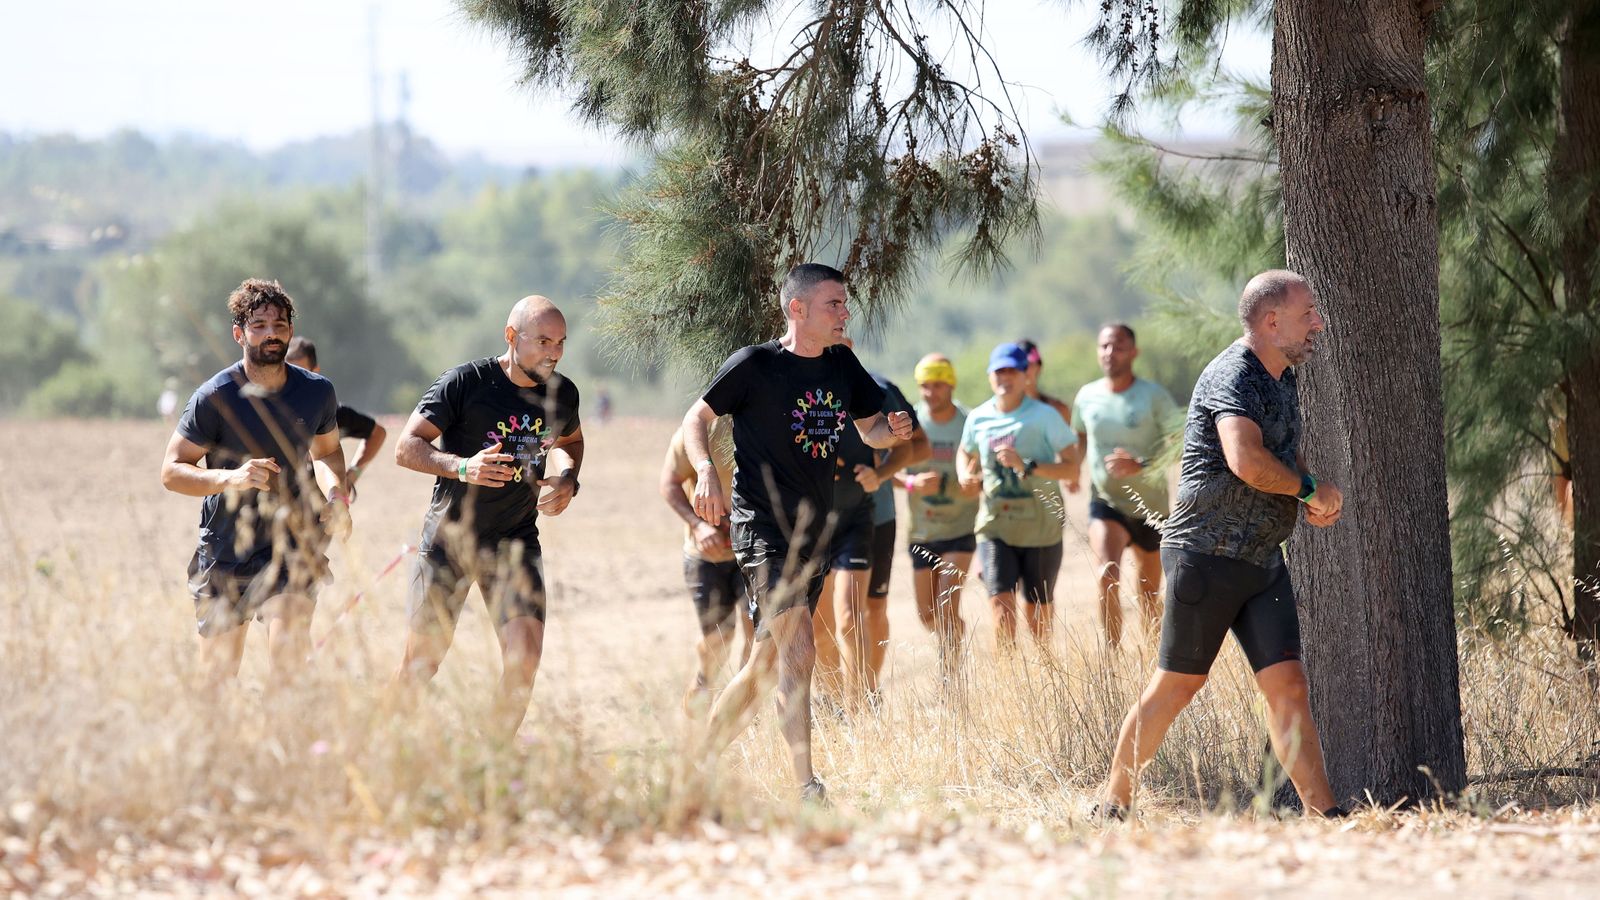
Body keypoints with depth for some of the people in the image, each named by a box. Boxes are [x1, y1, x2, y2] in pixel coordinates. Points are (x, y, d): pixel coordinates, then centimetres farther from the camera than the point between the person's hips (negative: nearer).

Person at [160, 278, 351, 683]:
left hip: (293, 544, 1)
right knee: (219, 678, 6)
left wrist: (336, 496, -2)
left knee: (289, 646, -24)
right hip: (225, 553, -1)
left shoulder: (317, 392, 0)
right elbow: (171, 472, -9)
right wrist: (231, 478, -27)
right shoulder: (214, 398, -12)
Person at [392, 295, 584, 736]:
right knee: (421, 662, 0)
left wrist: (567, 479, 1)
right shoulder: (466, 382, -14)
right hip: (449, 537, -3)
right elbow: (406, 447, -13)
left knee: (525, 654, -15)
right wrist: (462, 467, -30)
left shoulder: (562, 393, 0)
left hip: (515, 541, 3)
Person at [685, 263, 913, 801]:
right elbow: (697, 419, 1)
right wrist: (706, 472, -17)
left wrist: (894, 429, -4)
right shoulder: (755, 365, -9)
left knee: (769, 662, 13)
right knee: (798, 654, -19)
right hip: (761, 528, -7)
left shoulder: (842, 365, 8)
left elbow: (870, 430, 20)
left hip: (815, 531, 7)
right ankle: (807, 788, -22)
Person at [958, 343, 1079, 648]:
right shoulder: (978, 419, 5)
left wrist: (1026, 466, -23)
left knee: (1037, 610, 8)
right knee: (1001, 601, -15)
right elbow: (967, 452, 27)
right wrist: (966, 475, 4)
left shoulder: (1045, 416, -6)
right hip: (996, 523, 2)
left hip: (1040, 527, -2)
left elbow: (1071, 468, -11)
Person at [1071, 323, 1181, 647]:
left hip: (1150, 507, -1)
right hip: (1106, 502, 1)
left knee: (1149, 597, 11)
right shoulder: (1087, 396, 1)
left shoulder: (1154, 396, -10)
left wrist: (1141, 465, -30)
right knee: (1108, 576, -25)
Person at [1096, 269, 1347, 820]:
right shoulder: (1233, 376, -16)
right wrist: (1309, 487, -16)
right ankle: (1113, 806, 12)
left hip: (1263, 561, 8)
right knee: (1177, 686, 0)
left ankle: (1323, 814, -7)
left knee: (1287, 684, -2)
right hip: (1208, 555, -8)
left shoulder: (1281, 380, 15)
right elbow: (1248, 462, -33)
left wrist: (1319, 500, 7)